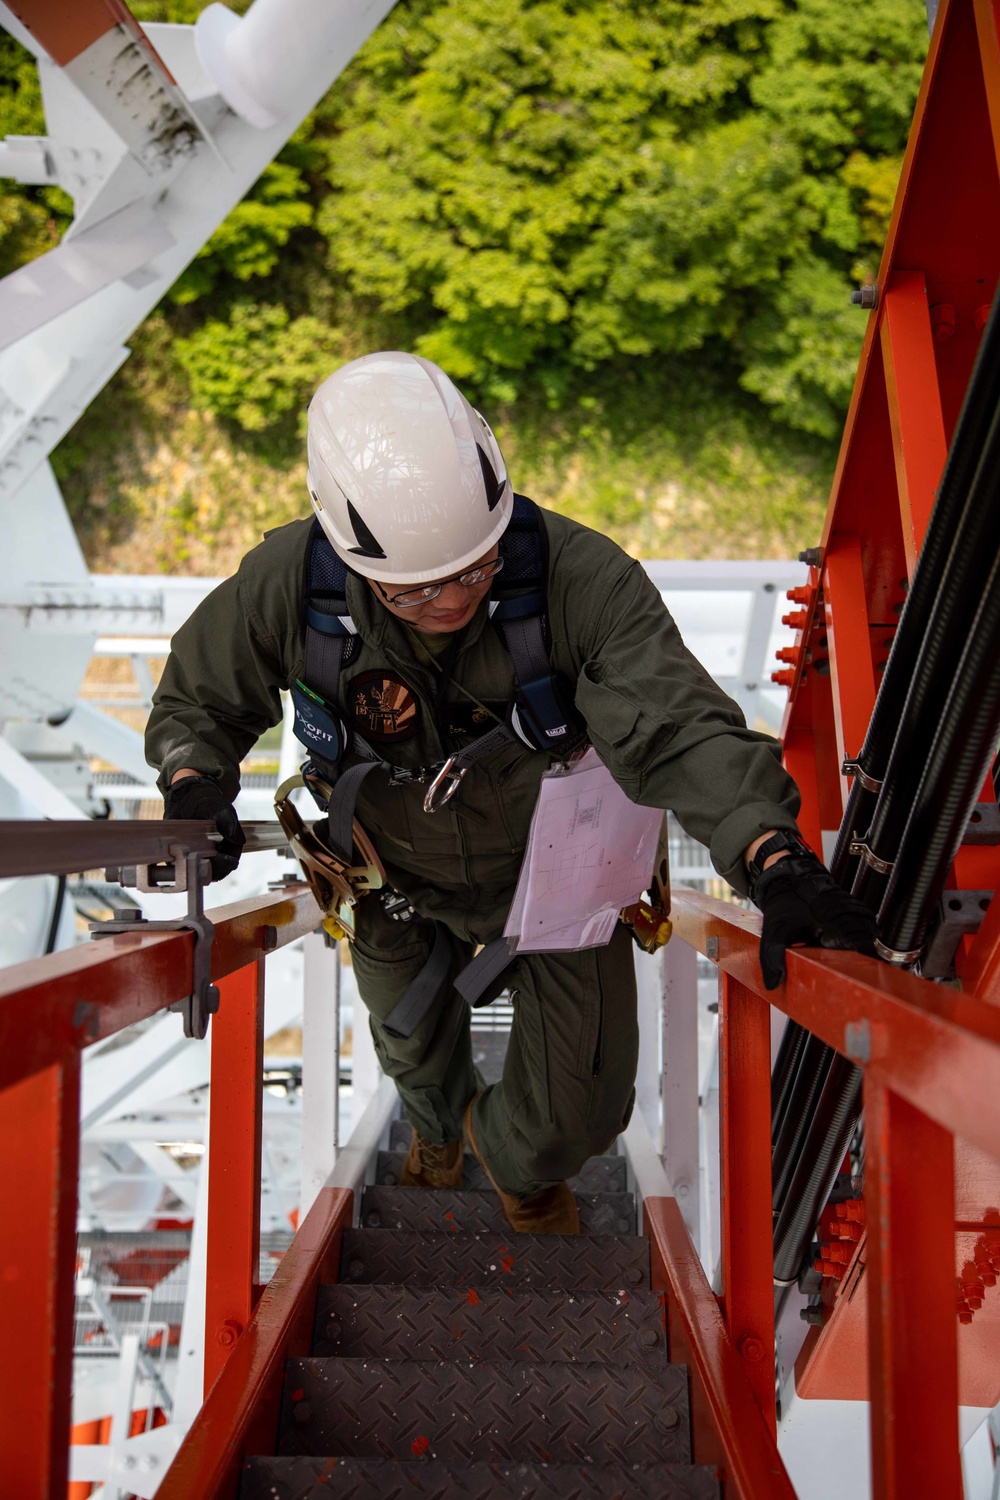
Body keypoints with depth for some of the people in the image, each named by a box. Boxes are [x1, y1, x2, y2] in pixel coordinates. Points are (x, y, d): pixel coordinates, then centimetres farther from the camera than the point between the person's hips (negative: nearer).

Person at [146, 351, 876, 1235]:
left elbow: (676, 725, -43)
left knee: (579, 1114, 6)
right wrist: (194, 782, -33)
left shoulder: (575, 575, -36)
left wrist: (774, 859, -59)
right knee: (414, 1049, 31)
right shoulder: (287, 584, -29)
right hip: (399, 889, 2)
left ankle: (515, 1159, 49)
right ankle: (437, 1128, 73)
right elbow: (197, 701, -11)